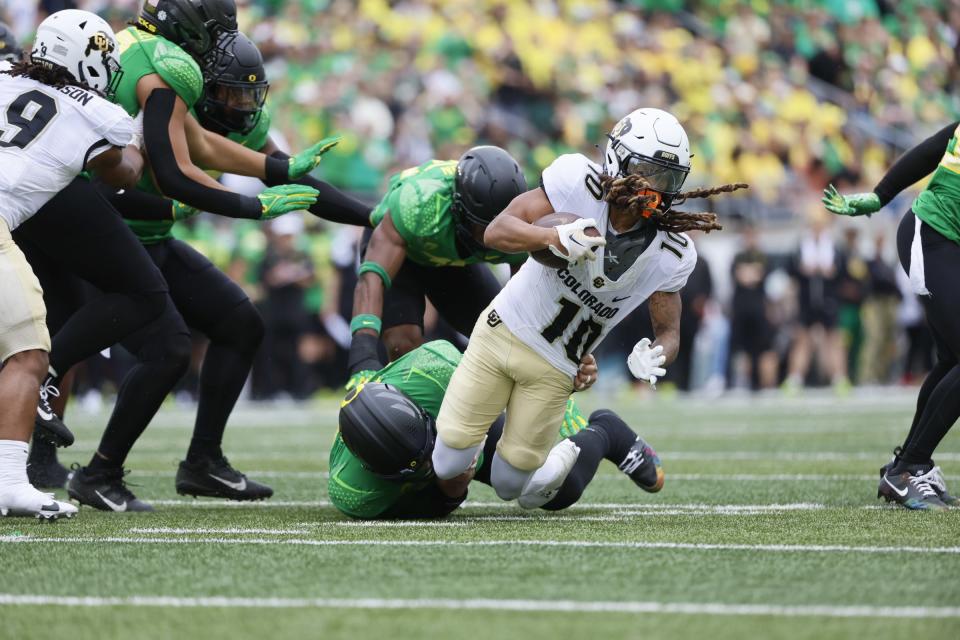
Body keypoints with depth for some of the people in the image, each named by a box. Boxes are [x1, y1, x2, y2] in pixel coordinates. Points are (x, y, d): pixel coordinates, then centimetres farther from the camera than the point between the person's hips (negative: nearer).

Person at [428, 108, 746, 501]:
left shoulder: (670, 254, -12)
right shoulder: (578, 182, -21)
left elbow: (668, 331, -2)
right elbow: (496, 232, -24)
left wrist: (655, 358, -28)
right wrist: (554, 238, -45)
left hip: (554, 371, 2)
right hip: (502, 332, -2)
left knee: (509, 484, 2)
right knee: (448, 464, -2)